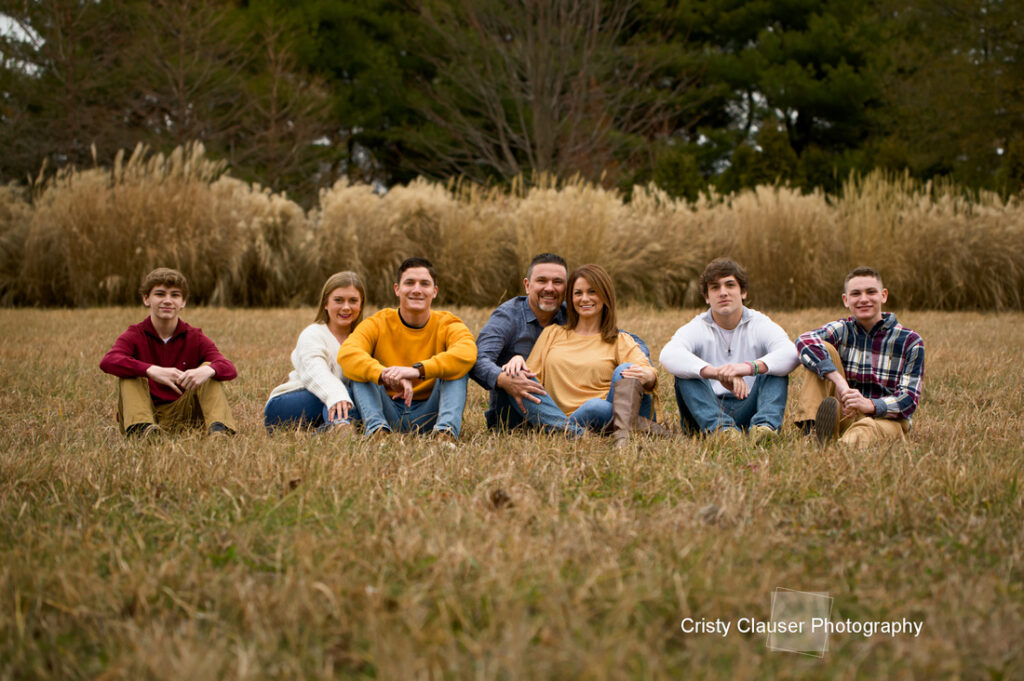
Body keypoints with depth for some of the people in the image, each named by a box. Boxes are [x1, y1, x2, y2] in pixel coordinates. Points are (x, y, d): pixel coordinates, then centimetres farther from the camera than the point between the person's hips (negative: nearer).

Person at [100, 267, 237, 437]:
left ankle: (218, 427, -37)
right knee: (130, 374, -22)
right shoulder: (135, 336, -2)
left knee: (209, 368, -14)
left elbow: (229, 368, -16)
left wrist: (207, 371, -42)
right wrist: (152, 371, -43)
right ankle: (141, 427, -46)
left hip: (182, 415, 1)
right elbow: (107, 361, -27)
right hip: (145, 413, -1)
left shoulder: (195, 338, 2)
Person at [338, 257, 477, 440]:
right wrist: (385, 375, -42)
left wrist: (418, 370, -41)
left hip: (429, 416, -1)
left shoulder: (448, 325, -1)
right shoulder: (378, 324, 0)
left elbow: (467, 353, -26)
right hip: (389, 415, 1)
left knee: (457, 366, -20)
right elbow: (347, 353, -22)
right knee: (360, 369, -18)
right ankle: (376, 427, -39)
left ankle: (446, 428, -39)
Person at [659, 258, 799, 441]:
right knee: (685, 374, -22)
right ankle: (721, 428, -46)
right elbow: (668, 356, -22)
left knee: (775, 370, -18)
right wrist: (718, 373, -37)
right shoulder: (696, 328, 3)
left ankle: (765, 424, -45)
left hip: (748, 410, 0)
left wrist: (750, 367, -37)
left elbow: (791, 355, -18)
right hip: (708, 415, 0)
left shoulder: (760, 325, 4)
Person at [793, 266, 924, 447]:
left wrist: (869, 405, -31)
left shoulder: (910, 342, 1)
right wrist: (839, 382, -36)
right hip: (844, 416, 2)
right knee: (824, 349, -15)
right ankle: (815, 430, -34)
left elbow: (909, 399, -9)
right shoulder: (842, 330, 5)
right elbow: (804, 341, -19)